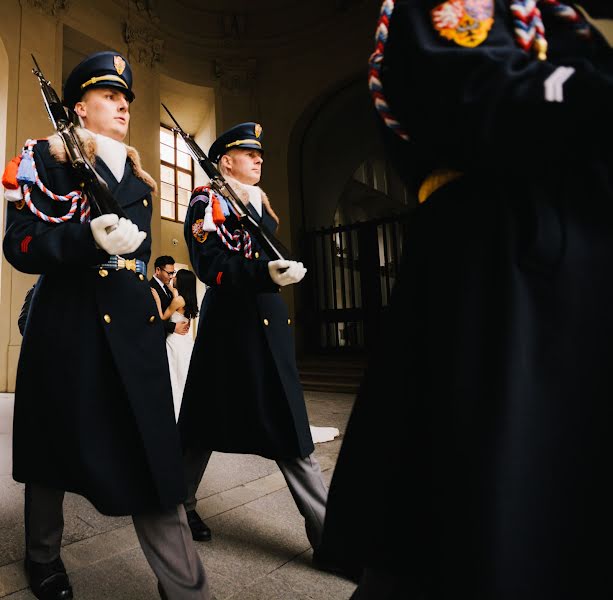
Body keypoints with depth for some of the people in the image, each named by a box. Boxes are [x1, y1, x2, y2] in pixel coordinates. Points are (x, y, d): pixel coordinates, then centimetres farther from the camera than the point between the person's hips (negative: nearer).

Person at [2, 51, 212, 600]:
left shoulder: (136, 173, 18)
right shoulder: (45, 157, 3)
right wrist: (90, 237, -23)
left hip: (133, 323, 4)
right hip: (68, 323, -3)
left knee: (153, 453, 0)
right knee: (59, 446, 13)